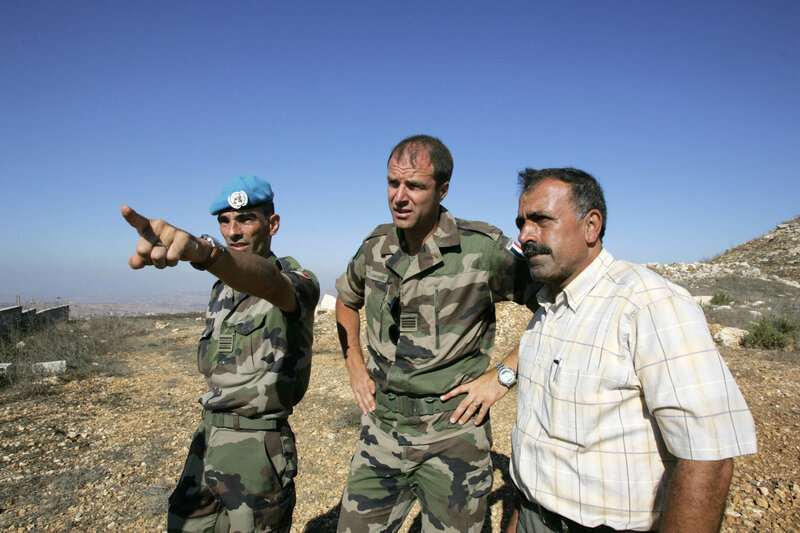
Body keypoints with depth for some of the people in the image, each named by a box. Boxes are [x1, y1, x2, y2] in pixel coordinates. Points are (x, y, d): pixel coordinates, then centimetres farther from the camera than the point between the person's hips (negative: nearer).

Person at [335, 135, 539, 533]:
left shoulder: (483, 248, -14)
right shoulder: (376, 247, 1)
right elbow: (346, 301, 20)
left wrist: (501, 376, -10)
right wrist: (355, 368, 12)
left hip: (452, 435, -4)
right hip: (382, 430, 4)